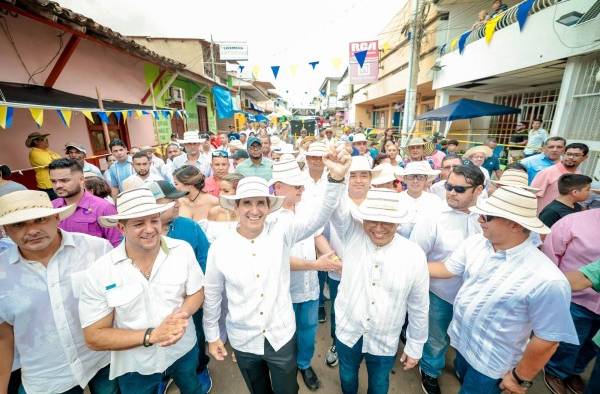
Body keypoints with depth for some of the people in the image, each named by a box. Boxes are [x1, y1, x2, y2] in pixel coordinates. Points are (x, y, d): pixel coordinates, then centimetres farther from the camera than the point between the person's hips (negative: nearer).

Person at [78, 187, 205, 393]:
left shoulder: (183, 250, -19)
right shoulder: (98, 273, -22)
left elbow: (197, 293, -8)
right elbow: (94, 337, -16)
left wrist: (181, 316, -28)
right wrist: (151, 335, -27)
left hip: (184, 350, 2)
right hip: (135, 367, -2)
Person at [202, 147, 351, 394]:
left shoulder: (281, 232, -17)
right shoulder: (220, 247, -14)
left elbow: (317, 218, -32)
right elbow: (212, 295, -2)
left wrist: (336, 178, -47)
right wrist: (212, 335, 7)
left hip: (281, 336, -1)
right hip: (243, 340, 1)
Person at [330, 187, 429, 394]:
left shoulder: (414, 255, -18)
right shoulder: (353, 234, -17)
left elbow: (419, 307, -6)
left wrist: (415, 347, 3)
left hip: (385, 342, -1)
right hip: (348, 332, 1)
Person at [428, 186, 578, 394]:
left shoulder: (547, 280, -32)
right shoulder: (475, 242, -15)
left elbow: (548, 339, -21)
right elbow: (447, 268, -2)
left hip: (492, 363, -5)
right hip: (462, 341, 5)